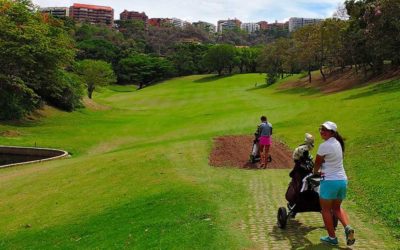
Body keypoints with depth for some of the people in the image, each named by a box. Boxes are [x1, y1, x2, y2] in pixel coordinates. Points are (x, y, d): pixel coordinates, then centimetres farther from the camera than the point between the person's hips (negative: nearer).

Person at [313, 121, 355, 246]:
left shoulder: (324, 146, -16)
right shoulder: (338, 143, 9)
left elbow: (317, 163, -4)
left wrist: (315, 172, 15)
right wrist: (323, 170, 15)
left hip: (329, 181, -8)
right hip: (343, 180, 8)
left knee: (326, 209, 9)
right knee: (337, 207, 22)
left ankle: (332, 237, 12)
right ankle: (347, 227, -1)